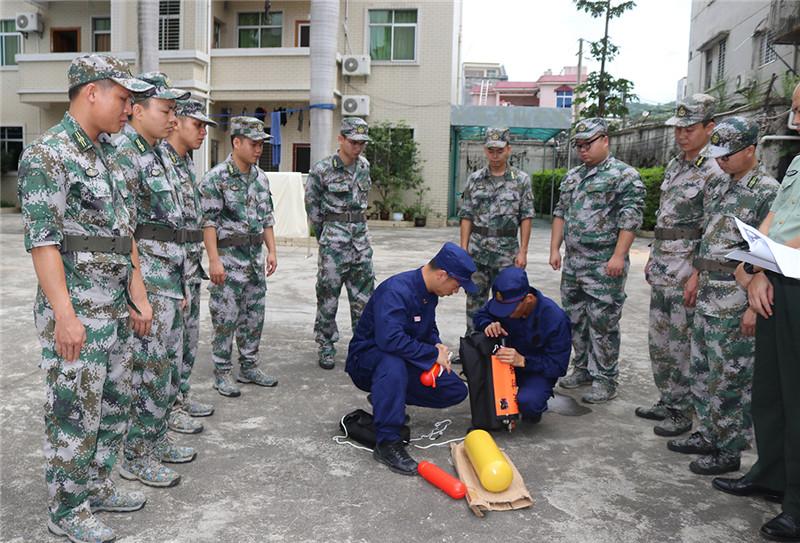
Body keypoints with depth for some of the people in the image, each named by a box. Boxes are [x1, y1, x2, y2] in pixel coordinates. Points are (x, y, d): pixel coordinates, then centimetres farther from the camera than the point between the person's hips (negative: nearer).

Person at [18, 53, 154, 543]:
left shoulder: (107, 156, 14)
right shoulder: (47, 154, -12)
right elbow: (42, 240, -17)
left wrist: (138, 296, 13)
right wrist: (65, 315, -21)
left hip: (116, 308, 9)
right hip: (75, 310, -8)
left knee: (115, 404, 17)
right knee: (75, 413, 2)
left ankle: (97, 485, 34)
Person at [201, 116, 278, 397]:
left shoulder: (261, 178, 10)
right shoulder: (216, 177, -10)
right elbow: (209, 221, -13)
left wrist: (271, 250, 9)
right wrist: (214, 260, -18)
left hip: (256, 256, 7)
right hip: (228, 256, -7)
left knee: (254, 316, 12)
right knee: (225, 318, -1)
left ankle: (249, 367, 24)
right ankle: (222, 373, 12)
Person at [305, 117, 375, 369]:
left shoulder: (364, 166, 8)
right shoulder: (322, 170, -8)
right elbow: (312, 207, 1)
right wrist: (324, 236, 8)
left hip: (361, 238, 5)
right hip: (333, 241, -5)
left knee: (364, 296, 8)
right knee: (328, 296, 1)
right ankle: (326, 348, 14)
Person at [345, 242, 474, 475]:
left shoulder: (429, 293, 2)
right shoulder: (396, 290, -28)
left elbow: (429, 328, 20)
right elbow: (389, 338, -40)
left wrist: (437, 344, -3)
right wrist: (433, 354, -30)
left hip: (404, 360, 9)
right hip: (367, 358, -9)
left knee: (456, 391, 0)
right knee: (393, 364, -43)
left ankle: (387, 398, 12)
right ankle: (387, 442, -31)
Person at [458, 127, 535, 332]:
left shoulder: (521, 179, 1)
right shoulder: (475, 179, 6)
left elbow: (526, 217, 0)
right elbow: (466, 216, 5)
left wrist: (523, 251, -6)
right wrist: (463, 248, -2)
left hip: (507, 251, -2)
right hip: (477, 251, 2)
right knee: (475, 300, 8)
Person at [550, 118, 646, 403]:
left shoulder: (624, 175, -6)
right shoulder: (572, 177, 16)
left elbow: (630, 219, -13)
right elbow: (560, 214, 18)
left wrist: (618, 256, -19)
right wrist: (555, 249, 10)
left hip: (604, 265, -7)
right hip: (573, 262, 7)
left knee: (603, 323, -3)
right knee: (575, 319, 14)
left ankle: (605, 379, 8)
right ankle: (583, 369, 28)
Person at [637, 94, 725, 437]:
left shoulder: (715, 172, -12)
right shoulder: (674, 167, 15)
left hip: (687, 272, -9)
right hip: (662, 270, 9)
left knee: (682, 344, -1)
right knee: (658, 340, 15)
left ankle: (683, 412, 13)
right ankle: (667, 402, 29)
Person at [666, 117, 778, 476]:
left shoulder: (767, 192, -13)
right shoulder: (721, 188, 13)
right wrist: (696, 276, 19)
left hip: (734, 305, -8)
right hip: (708, 298, 8)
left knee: (729, 378, 0)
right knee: (703, 371, 16)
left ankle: (730, 450, 14)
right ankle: (708, 435, 30)